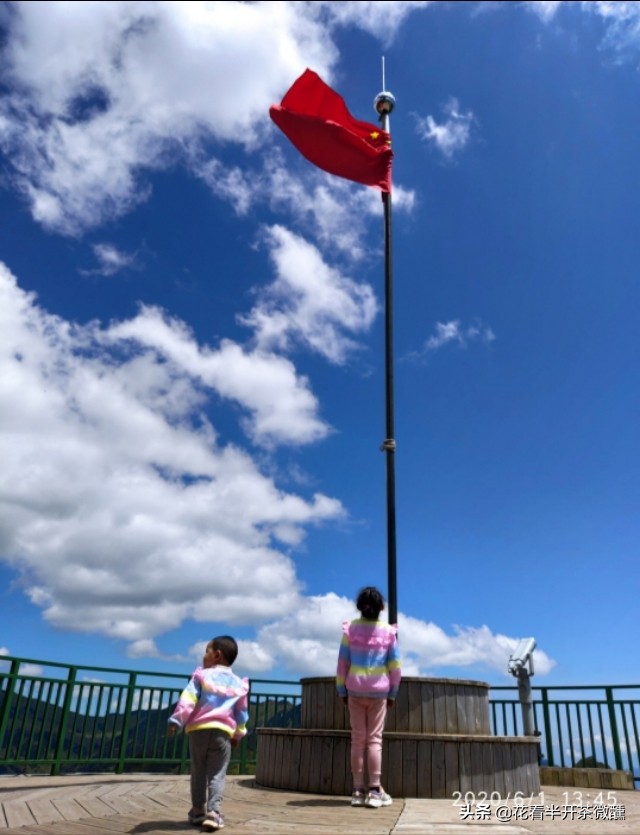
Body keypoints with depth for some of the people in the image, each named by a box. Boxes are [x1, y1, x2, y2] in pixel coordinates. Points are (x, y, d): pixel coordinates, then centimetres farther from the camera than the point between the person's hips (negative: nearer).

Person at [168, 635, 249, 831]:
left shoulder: (201, 675, 5)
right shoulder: (238, 684, 13)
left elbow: (188, 699, -6)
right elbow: (241, 713, 17)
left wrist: (176, 720, -6)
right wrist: (238, 735, 26)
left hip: (199, 729, 0)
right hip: (223, 732, 1)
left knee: (198, 773, 12)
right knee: (217, 775, 1)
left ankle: (198, 812, 18)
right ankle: (213, 813, -10)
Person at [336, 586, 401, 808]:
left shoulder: (350, 629, -3)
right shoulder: (388, 631, -3)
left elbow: (342, 662, -2)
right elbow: (395, 666, 0)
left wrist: (342, 690, 7)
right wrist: (393, 693, 9)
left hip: (355, 690, 1)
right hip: (379, 691, -1)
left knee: (357, 739, 7)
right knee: (375, 739, 3)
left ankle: (358, 790, 8)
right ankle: (374, 790, 1)